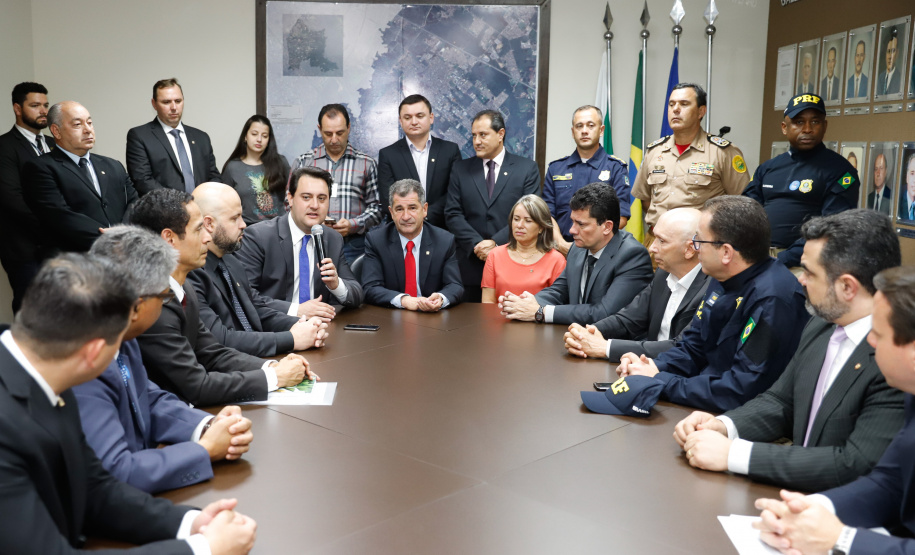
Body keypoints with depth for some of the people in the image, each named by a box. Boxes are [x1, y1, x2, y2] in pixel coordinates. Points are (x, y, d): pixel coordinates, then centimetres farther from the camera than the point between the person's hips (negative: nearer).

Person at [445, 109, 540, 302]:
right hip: (471, 264, 2)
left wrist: (496, 242, -12)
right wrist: (477, 244, -10)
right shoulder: (461, 169, 11)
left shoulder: (527, 168, 5)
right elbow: (453, 214, 4)